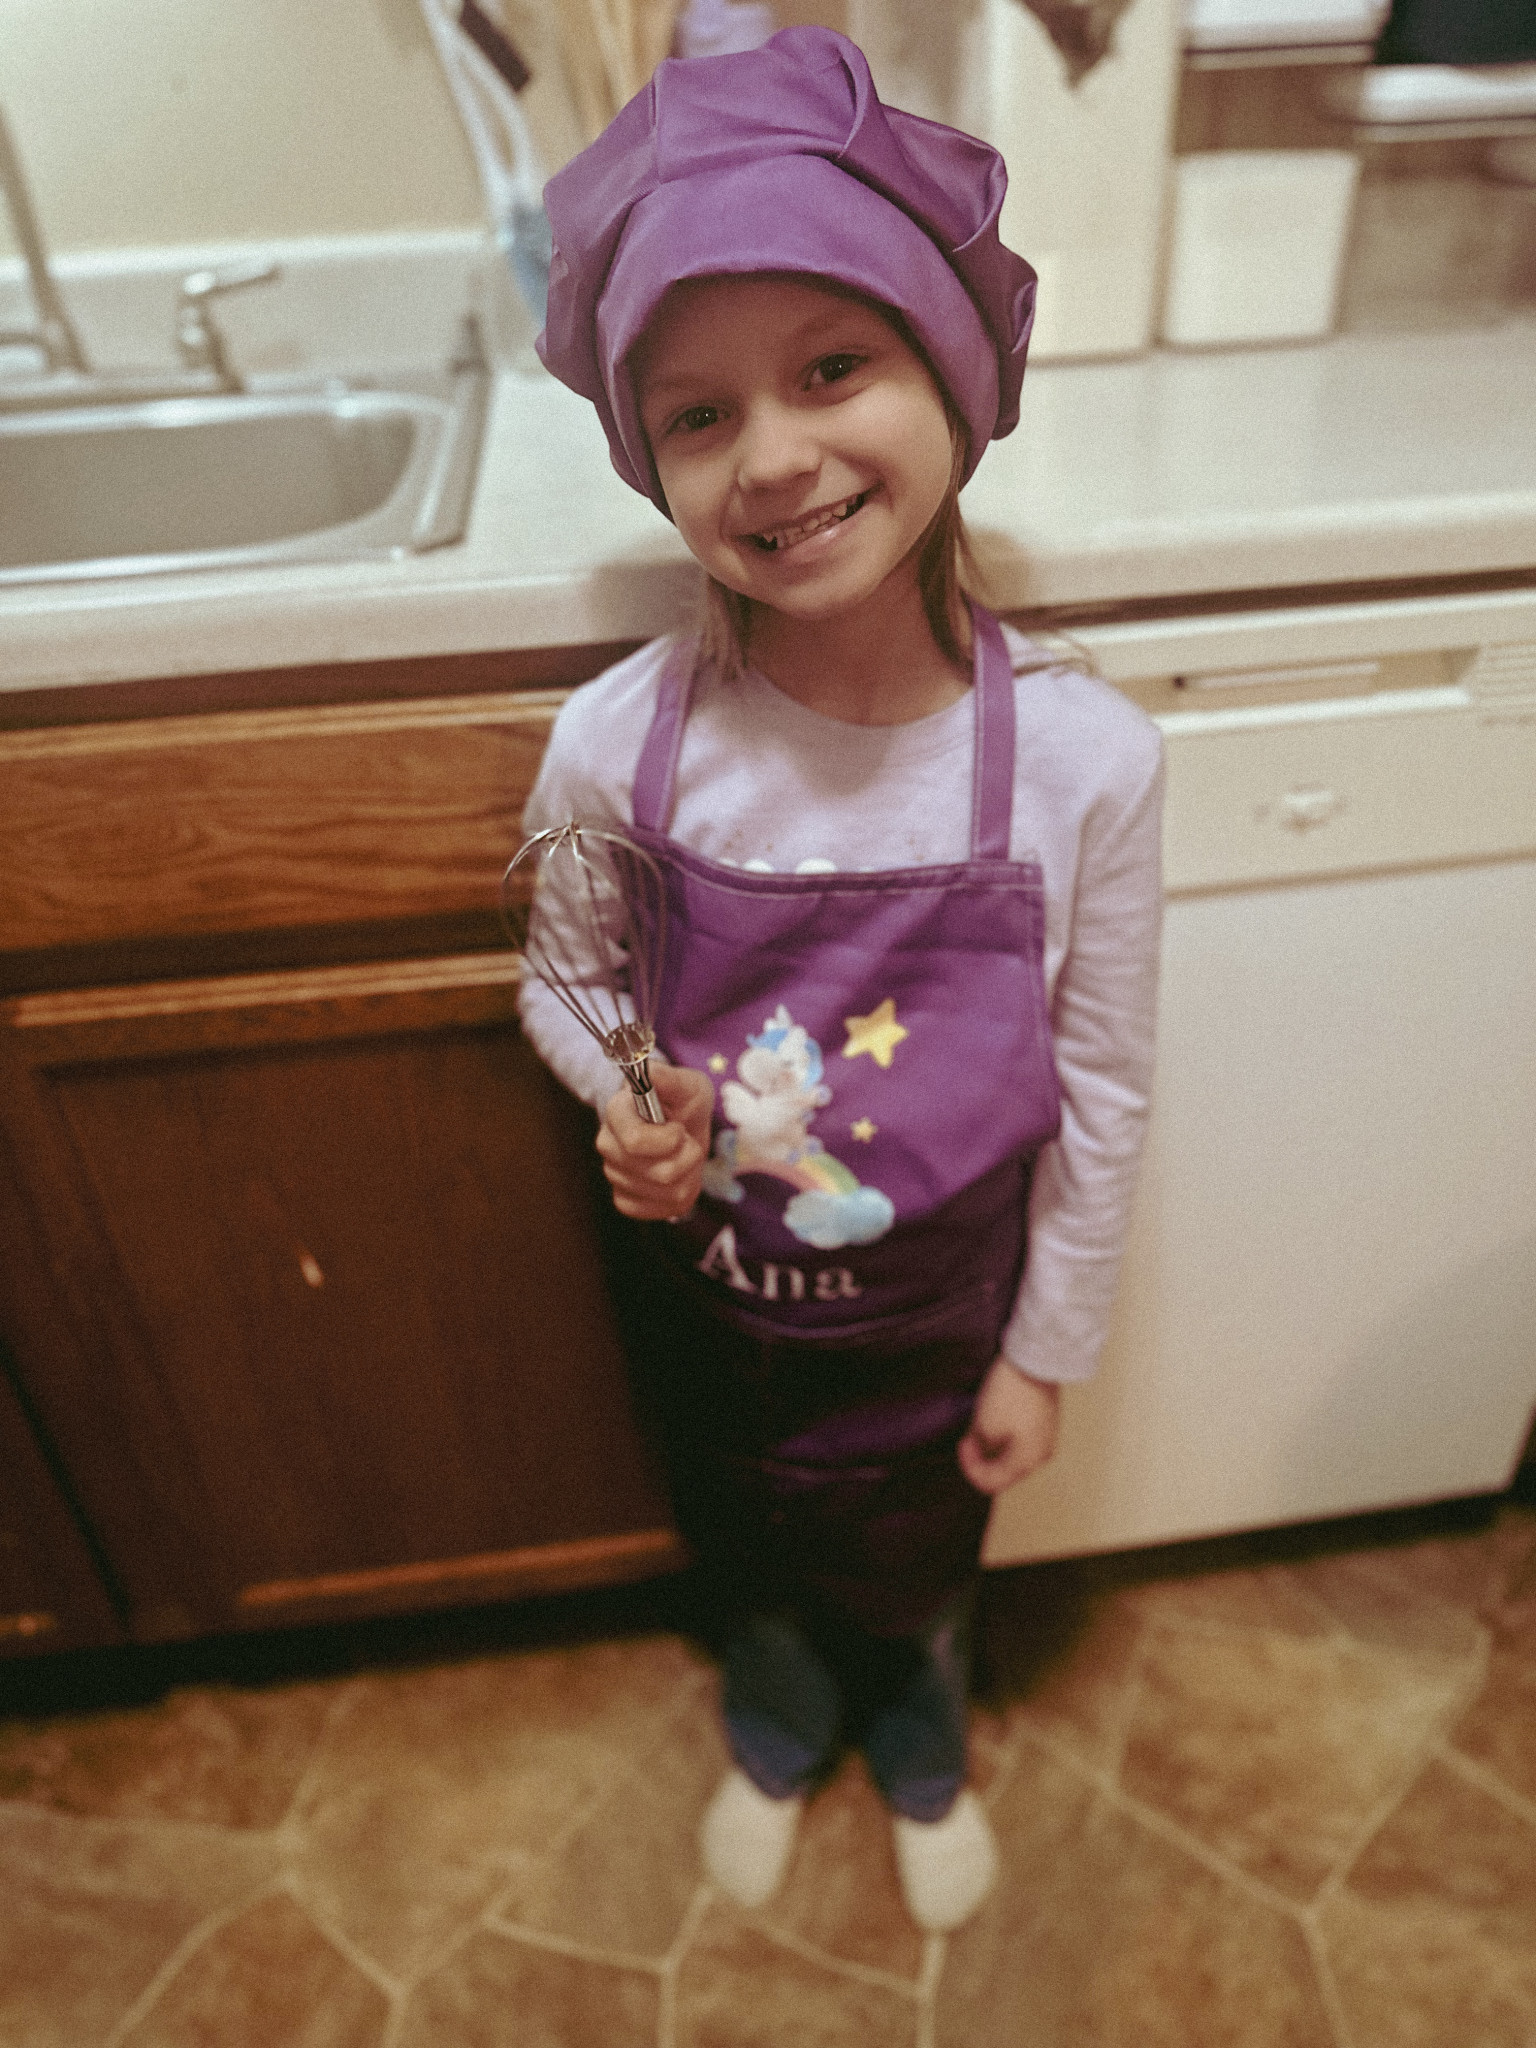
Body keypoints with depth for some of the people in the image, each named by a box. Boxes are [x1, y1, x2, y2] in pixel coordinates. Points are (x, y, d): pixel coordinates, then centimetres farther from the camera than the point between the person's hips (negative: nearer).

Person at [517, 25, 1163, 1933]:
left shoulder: (1082, 756, -25)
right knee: (755, 1545, 29)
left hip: (939, 1298, 0)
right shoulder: (619, 746, -24)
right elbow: (555, 980, -3)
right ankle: (780, 1718, 67)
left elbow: (1101, 1092, -11)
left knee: (920, 1555, 28)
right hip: (705, 1288, 1)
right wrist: (625, 1100, -24)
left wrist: (1044, 1350, -2)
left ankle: (921, 1738, 67)